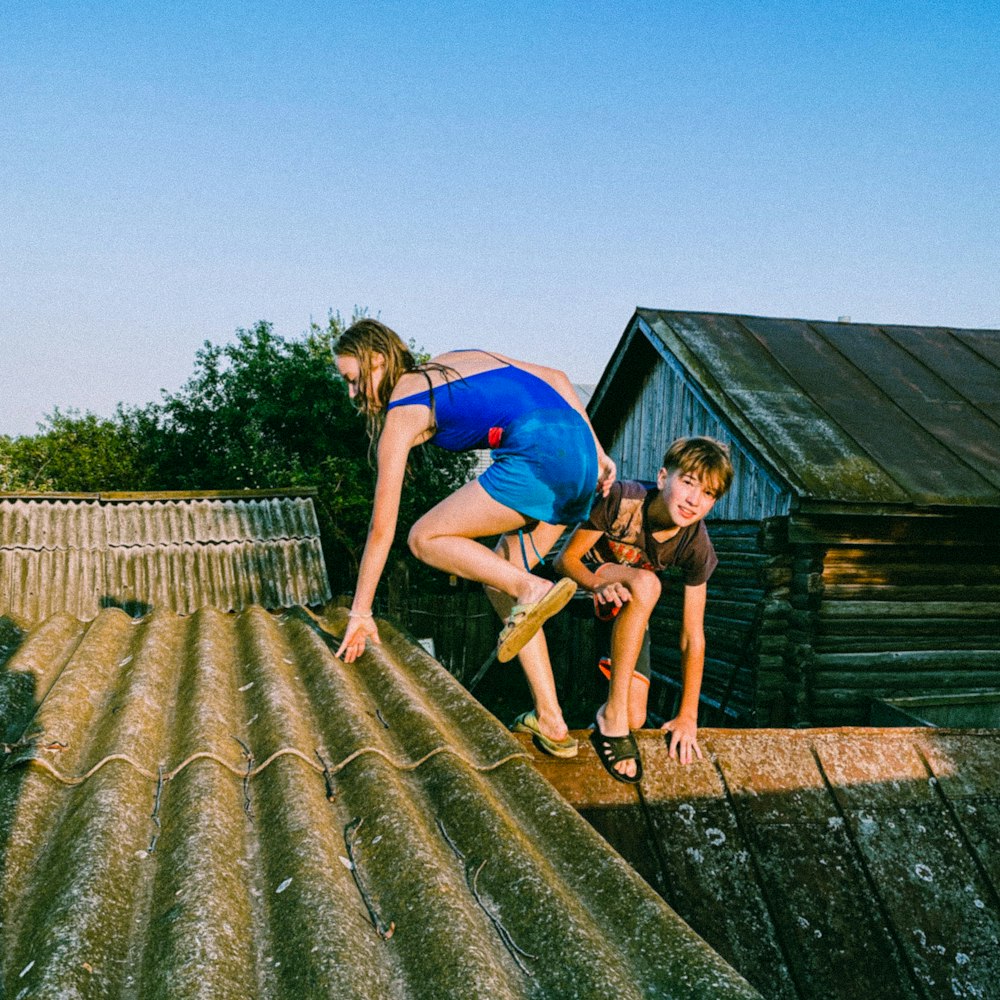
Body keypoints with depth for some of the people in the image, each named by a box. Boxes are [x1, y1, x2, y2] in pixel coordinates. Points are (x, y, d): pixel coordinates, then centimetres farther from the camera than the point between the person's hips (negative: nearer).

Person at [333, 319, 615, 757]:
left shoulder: (402, 413, 6)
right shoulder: (459, 359, 27)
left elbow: (381, 527, 6)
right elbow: (556, 378, 23)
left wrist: (360, 613, 12)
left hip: (539, 455, -8)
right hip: (581, 446, 8)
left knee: (425, 538, 5)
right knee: (499, 580, 17)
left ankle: (533, 589, -17)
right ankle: (551, 724, 15)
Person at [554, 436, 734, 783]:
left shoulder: (696, 545, -23)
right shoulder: (622, 499, -31)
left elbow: (693, 636, -15)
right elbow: (566, 559, -21)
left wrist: (687, 717, -13)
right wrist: (599, 584, -44)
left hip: (631, 610, 3)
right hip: (581, 578, -3)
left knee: (635, 719, -11)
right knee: (645, 583, -38)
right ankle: (612, 715, -28)